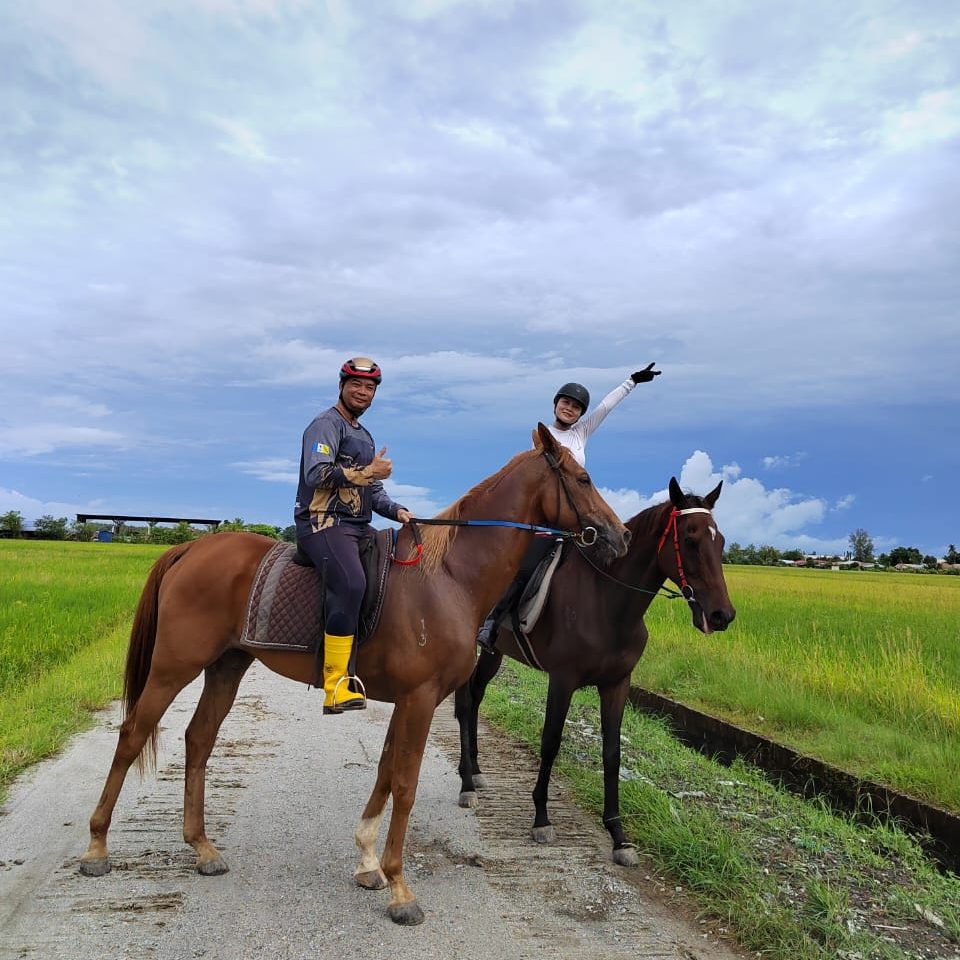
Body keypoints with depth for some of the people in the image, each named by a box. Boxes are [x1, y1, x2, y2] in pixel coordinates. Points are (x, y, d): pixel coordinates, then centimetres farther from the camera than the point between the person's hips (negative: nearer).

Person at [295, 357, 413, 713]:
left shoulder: (364, 436, 26)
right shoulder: (326, 425, -2)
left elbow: (373, 492, 26)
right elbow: (316, 473, -19)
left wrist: (397, 511, 7)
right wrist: (368, 472, -18)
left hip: (359, 527, 10)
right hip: (324, 523, -9)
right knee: (351, 582, -32)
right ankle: (336, 687, -33)